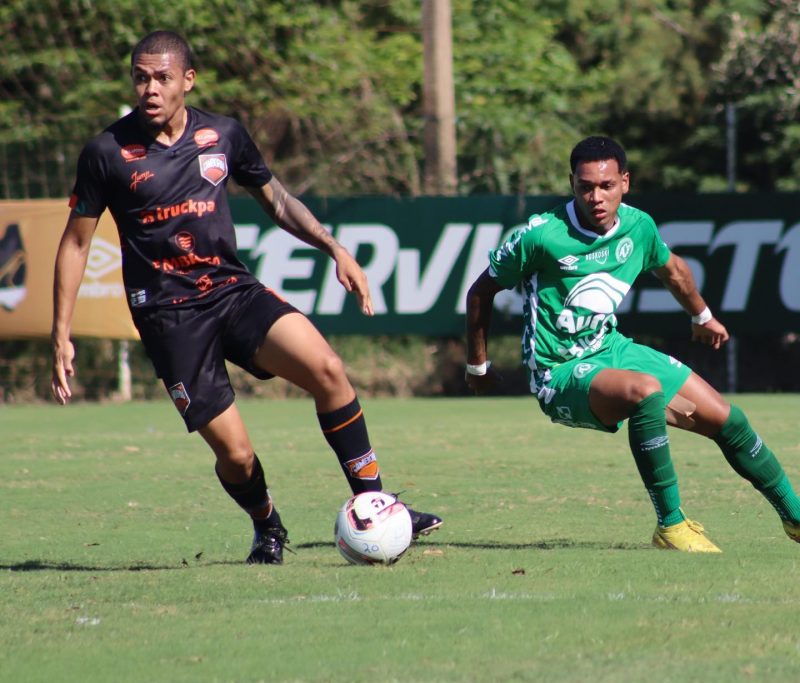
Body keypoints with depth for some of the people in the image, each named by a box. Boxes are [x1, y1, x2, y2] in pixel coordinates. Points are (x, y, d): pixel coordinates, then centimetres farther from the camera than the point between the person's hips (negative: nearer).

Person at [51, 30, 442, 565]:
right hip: (169, 315, -3)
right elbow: (76, 242, 4)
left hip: (235, 291, 3)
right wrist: (61, 336, 0)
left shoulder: (223, 135, 4)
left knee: (326, 368, -23)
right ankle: (268, 529, 25)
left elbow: (273, 197, 21)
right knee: (236, 455, -9)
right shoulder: (108, 153, -5)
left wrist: (333, 248, 11)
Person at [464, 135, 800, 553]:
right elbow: (481, 291, -5)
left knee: (725, 419, 4)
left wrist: (702, 316, 38)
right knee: (646, 389, -37)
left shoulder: (638, 226, -2)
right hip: (562, 375, -7)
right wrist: (477, 365, 6)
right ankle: (670, 525, -27)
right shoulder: (541, 235, -20)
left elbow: (671, 269, 22)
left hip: (612, 351, 7)